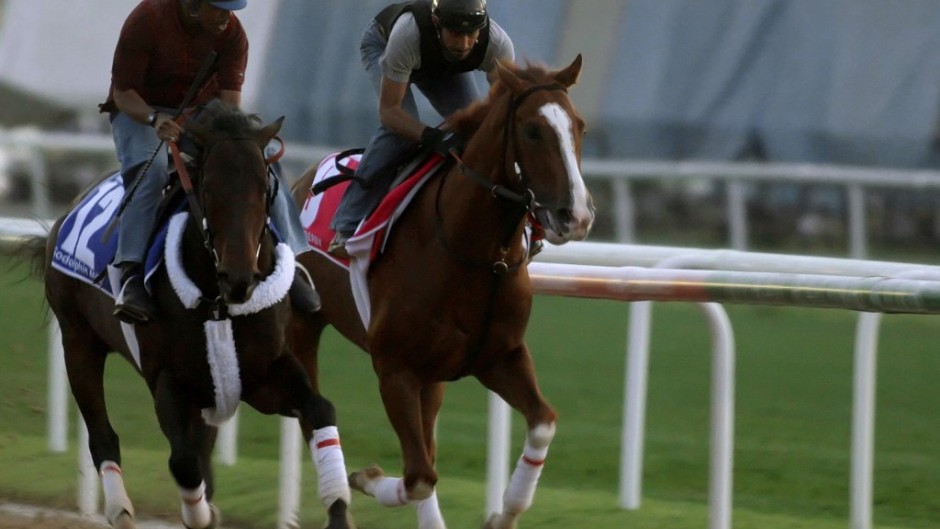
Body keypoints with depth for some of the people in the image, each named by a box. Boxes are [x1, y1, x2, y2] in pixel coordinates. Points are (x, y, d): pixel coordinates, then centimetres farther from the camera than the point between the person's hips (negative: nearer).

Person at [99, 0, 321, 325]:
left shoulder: (231, 33, -12)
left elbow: (230, 98, -13)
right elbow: (123, 92, -20)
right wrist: (155, 119, -39)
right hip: (139, 111, -4)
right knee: (149, 170, -35)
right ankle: (132, 275, -43)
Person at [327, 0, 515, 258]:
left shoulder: (498, 44, -37)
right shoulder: (406, 34, -47)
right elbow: (389, 111, -43)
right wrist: (432, 137, -59)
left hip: (444, 67, 4)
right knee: (398, 130, -28)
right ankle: (347, 229, -23)